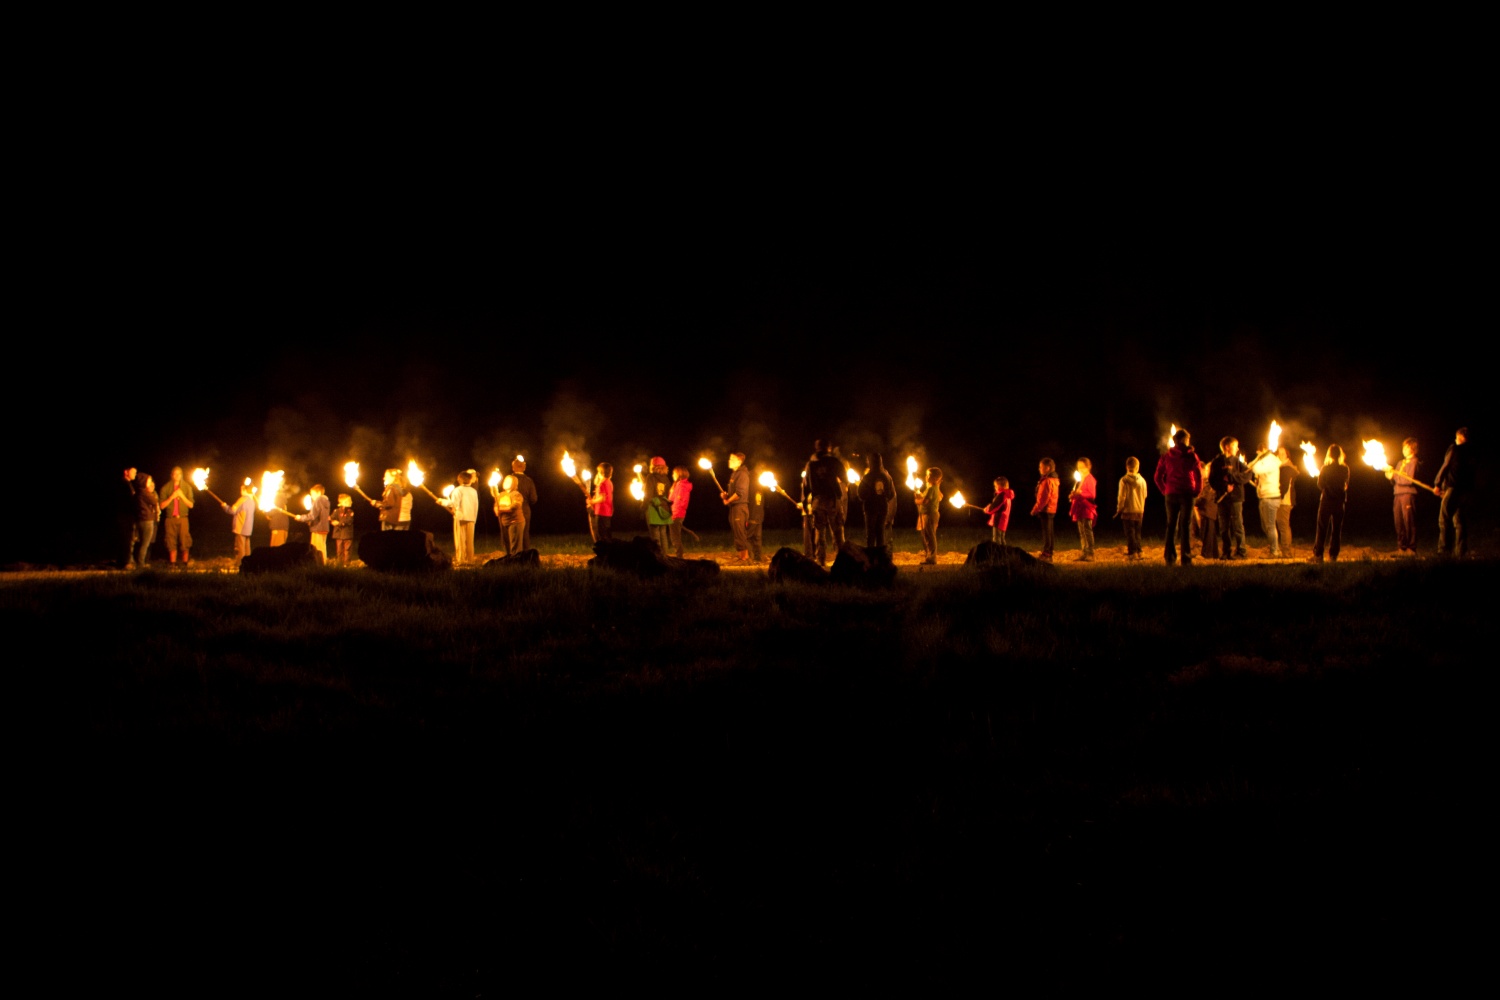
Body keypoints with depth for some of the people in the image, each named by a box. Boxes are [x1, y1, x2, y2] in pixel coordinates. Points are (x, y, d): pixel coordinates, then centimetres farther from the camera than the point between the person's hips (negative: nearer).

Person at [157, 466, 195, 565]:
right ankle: (172, 564, 4)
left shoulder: (187, 487, 8)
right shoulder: (166, 488, 7)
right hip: (170, 518, 0)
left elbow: (191, 505, 5)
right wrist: (172, 497, -10)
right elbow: (162, 505, 2)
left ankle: (185, 563, -2)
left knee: (185, 542, -7)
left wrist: (182, 496, -9)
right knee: (171, 543, 0)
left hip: (182, 518, 0)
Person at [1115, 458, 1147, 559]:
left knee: (1130, 532, -1)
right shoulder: (1142, 480, 1)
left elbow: (1121, 496, -11)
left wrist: (1119, 509, 0)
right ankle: (1138, 552, 14)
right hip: (1139, 511, 4)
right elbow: (1144, 496, 8)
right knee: (1137, 532, 14)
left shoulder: (1124, 480, -12)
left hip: (1128, 510, -4)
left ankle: (1132, 552, -7)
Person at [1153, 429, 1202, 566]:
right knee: (1185, 526, -1)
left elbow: (1158, 476, 4)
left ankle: (1170, 558, 5)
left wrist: (1164, 490, 12)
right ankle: (1186, 558, -6)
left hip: (1171, 494, 3)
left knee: (1171, 526, 8)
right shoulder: (1191, 456, -3)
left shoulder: (1167, 456, 6)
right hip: (1186, 494, -2)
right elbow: (1198, 475, -11)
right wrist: (1197, 491, 2)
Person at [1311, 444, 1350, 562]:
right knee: (1336, 529, 8)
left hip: (1326, 501, -2)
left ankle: (1318, 555, 1)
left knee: (1322, 529, 4)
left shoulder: (1326, 468, -10)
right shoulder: (1345, 469, -4)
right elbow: (1346, 485, 8)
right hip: (1339, 502, 2)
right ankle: (1333, 555, 6)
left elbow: (1320, 485, -3)